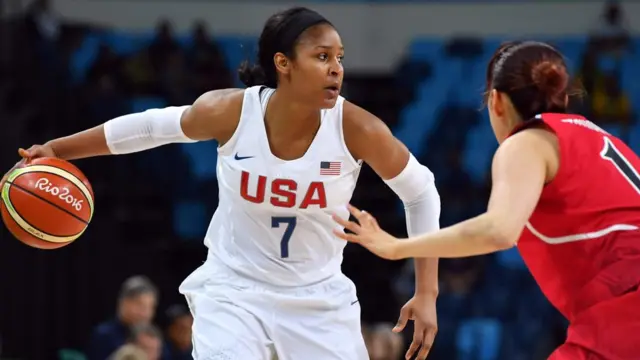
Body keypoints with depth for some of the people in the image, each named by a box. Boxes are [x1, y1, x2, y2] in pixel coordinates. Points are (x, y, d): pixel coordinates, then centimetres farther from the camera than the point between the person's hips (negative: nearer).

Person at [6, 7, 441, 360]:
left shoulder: (356, 128, -20)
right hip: (235, 289, -1)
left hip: (320, 299, 1)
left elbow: (421, 193, -5)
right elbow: (153, 126, 1)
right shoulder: (228, 112, -19)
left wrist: (427, 293, -9)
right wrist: (56, 149, 3)